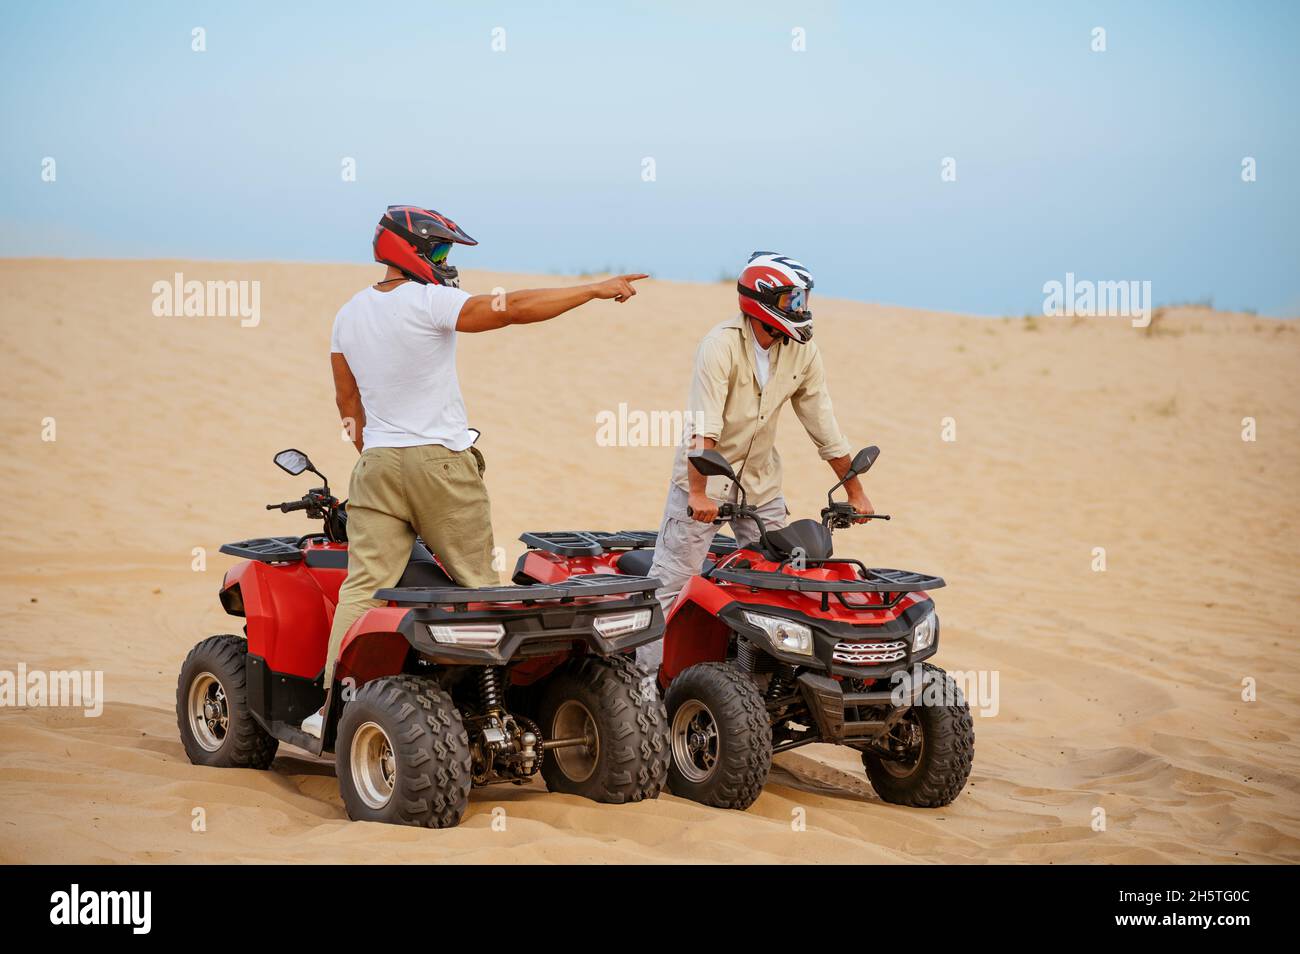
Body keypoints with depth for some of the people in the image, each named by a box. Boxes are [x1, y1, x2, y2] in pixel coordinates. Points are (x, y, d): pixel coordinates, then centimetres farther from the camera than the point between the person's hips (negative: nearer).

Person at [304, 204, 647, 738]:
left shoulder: (349, 314, 11)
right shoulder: (428, 302, -11)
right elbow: (517, 309, -14)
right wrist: (596, 290, -8)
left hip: (377, 465, 6)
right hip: (440, 462, -6)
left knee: (363, 586, 0)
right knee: (477, 584, 6)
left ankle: (333, 706, -8)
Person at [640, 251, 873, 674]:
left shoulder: (802, 351, -2)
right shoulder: (722, 344, -20)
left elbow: (823, 424, 5)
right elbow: (703, 425, -28)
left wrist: (855, 491, 6)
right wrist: (698, 493, -37)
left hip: (761, 480, 6)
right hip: (706, 473, -6)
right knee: (672, 578, -6)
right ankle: (647, 674, -2)